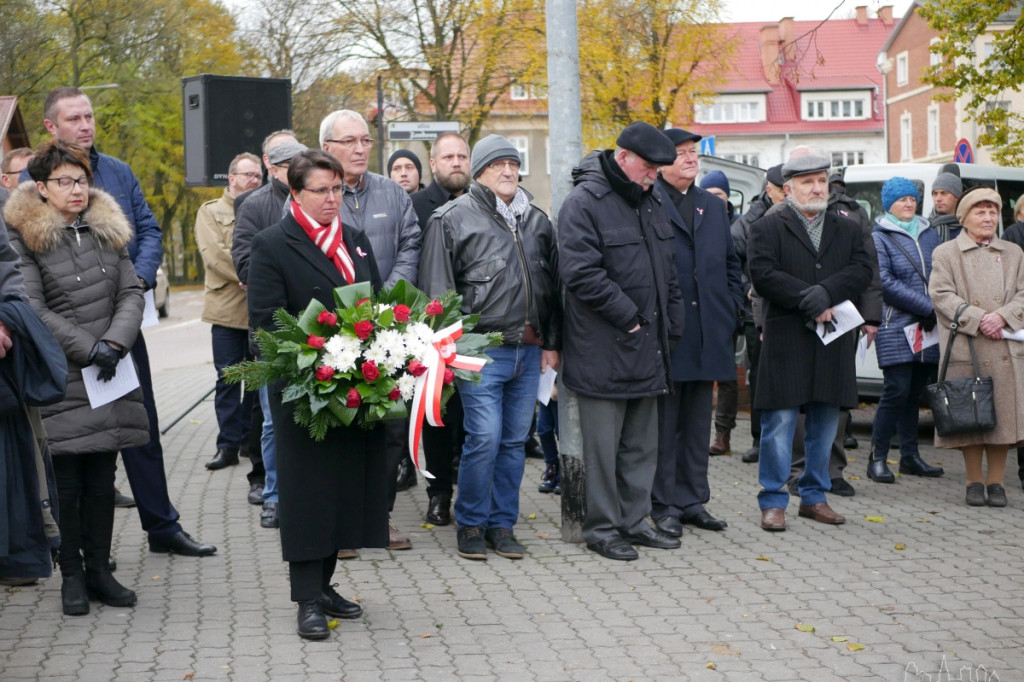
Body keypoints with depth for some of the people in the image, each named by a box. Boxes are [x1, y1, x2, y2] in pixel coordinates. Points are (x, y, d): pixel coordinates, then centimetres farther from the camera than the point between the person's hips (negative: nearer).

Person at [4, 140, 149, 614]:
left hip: (111, 377, 4)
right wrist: (89, 349, -13)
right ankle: (72, 575, 10)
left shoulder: (107, 231, 13)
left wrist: (115, 343, -9)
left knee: (102, 478, 7)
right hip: (61, 379, -4)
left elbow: (131, 293, 8)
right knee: (67, 482, -1)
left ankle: (99, 569, 15)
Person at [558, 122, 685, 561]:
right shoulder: (583, 203, -12)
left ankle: (634, 520, 23)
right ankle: (602, 528, 9)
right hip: (603, 350, -8)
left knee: (643, 443, 13)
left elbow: (667, 272, 21)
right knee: (603, 446, -1)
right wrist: (628, 317, -16)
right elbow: (581, 274, -19)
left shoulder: (651, 202, 15)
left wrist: (670, 326, 11)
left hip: (648, 347, 8)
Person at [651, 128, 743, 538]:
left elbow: (731, 263, 20)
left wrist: (731, 310, 9)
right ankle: (664, 505, 7)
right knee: (665, 424, 0)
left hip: (708, 333, 6)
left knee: (698, 423, 11)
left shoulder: (714, 206, 17)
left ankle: (692, 500, 19)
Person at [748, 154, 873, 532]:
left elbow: (862, 271, 0)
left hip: (833, 341, 5)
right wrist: (811, 301, -16)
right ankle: (773, 501, 5)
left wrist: (825, 293, -16)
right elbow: (763, 275, -12)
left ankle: (814, 496, 22)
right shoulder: (767, 228, 2)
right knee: (780, 421, -3)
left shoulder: (847, 229, 15)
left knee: (825, 423, 10)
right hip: (785, 341, -4)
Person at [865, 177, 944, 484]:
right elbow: (885, 283, -9)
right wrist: (927, 307, -14)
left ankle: (910, 456, 16)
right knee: (897, 390, -10)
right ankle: (877, 457, -3)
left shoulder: (929, 234, 17)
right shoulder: (880, 237, 0)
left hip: (929, 330, 5)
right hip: (896, 328, -5)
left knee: (915, 392, 9)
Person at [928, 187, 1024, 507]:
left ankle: (996, 482, 10)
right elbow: (941, 295, -4)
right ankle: (974, 481, 11)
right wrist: (977, 319, -14)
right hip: (966, 348, -2)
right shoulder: (945, 253, 7)